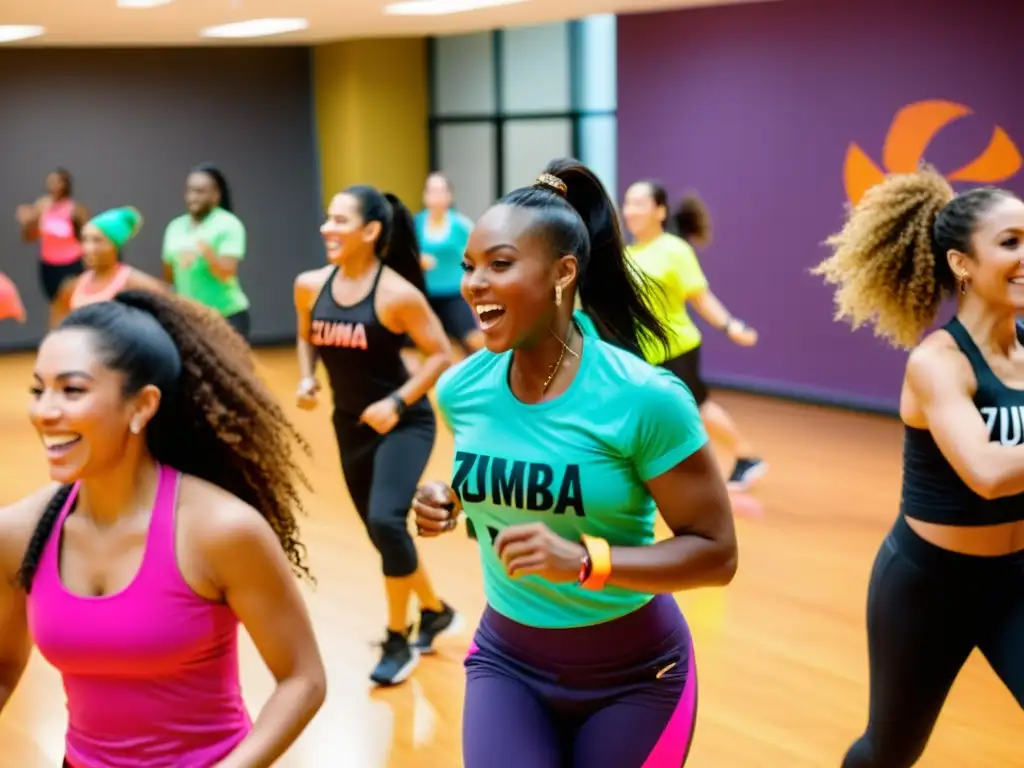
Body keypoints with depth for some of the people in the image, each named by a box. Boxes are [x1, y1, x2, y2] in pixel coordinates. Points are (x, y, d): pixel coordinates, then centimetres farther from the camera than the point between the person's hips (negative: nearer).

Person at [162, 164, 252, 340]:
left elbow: (227, 273, -19)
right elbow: (169, 277, 19)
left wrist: (206, 249, -32)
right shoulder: (176, 227, 9)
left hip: (228, 317, -5)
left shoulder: (228, 225, -8)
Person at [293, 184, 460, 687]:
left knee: (386, 521, -23)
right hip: (350, 425, 6)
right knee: (383, 532, 14)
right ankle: (435, 612, 39)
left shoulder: (397, 293, -18)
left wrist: (398, 403, -20)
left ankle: (398, 641, -4)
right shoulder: (310, 286, -3)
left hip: (403, 423, -6)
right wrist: (307, 379, -3)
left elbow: (441, 354, -13)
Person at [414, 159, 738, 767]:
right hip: (508, 659, 3)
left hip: (633, 670, -3)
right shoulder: (461, 390, -8)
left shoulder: (643, 398, -22)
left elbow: (716, 552, -18)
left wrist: (584, 561, -30)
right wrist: (450, 504, -9)